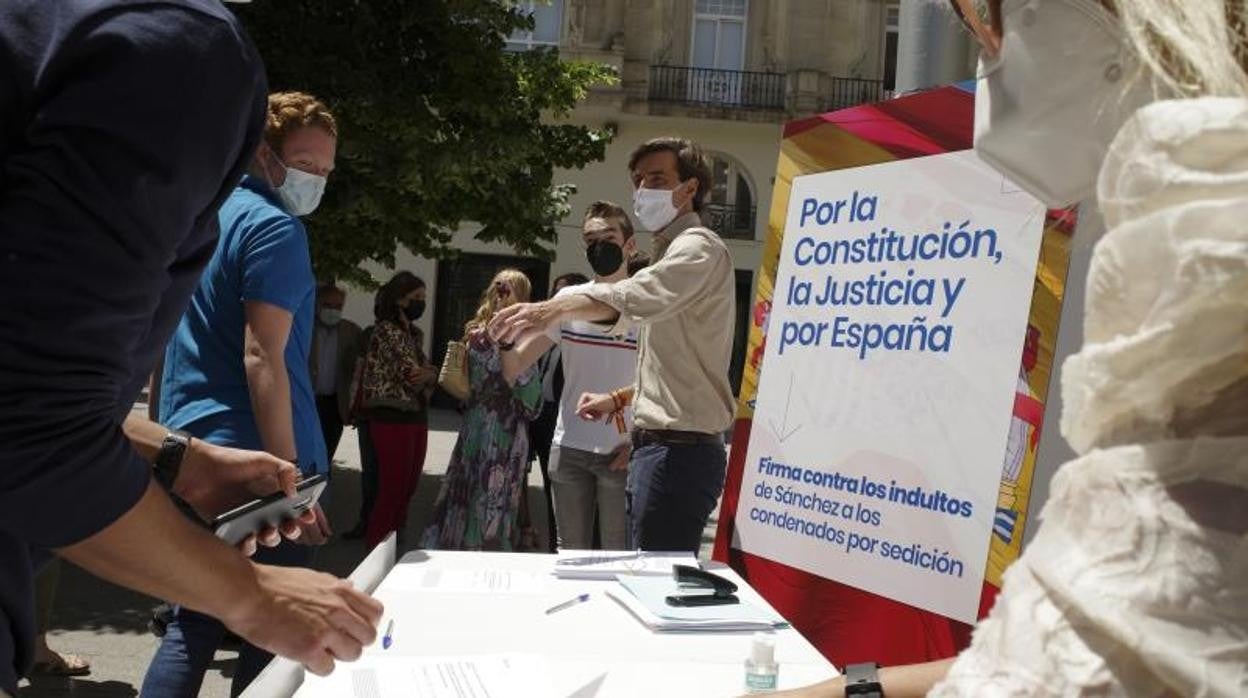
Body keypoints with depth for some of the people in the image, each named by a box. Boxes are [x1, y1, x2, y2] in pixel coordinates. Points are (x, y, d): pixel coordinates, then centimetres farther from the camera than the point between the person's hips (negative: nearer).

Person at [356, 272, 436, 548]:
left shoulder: (415, 334, 15)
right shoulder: (386, 330, -12)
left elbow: (428, 373, 9)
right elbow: (412, 374, -18)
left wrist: (429, 374, -13)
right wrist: (428, 375, 1)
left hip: (416, 417, 8)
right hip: (392, 419, -8)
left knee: (408, 487, 13)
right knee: (392, 487, -2)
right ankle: (376, 547, 9)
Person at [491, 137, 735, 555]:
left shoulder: (698, 248, -9)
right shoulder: (672, 252, 24)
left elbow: (636, 296, -33)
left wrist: (556, 309, -48)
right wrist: (620, 398, 18)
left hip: (679, 449, -11)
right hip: (657, 444, 11)